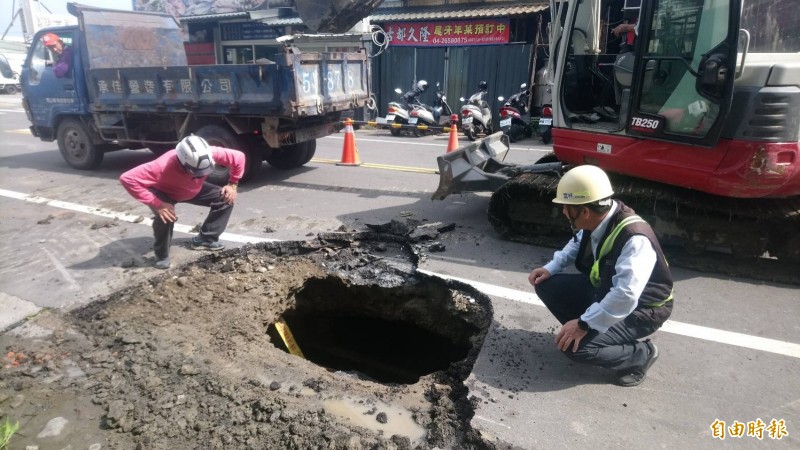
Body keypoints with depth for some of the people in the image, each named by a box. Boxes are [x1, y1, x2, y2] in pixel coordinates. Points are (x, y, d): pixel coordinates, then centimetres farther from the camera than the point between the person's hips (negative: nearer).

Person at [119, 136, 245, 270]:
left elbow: (239, 157, -21)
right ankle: (162, 256, -7)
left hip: (194, 190, 5)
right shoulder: (164, 165, -46)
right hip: (164, 192, -4)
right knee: (165, 216, -34)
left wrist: (232, 185, -20)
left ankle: (205, 239, 5)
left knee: (226, 199, -10)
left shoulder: (210, 154, -36)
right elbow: (127, 178, -46)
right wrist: (157, 204, -47)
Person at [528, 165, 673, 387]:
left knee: (575, 345, -24)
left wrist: (584, 324, -35)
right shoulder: (598, 219, -11)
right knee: (546, 285, -3)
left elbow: (625, 297, -42)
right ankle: (592, 332, 8)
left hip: (639, 309, -8)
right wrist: (551, 268, -2)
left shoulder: (634, 238, -36)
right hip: (604, 289, 8)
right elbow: (577, 244, 12)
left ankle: (641, 354, 0)